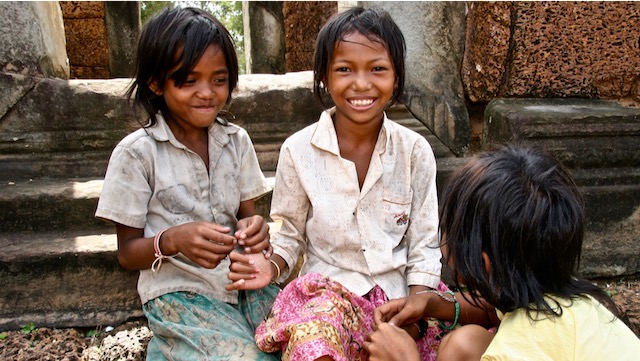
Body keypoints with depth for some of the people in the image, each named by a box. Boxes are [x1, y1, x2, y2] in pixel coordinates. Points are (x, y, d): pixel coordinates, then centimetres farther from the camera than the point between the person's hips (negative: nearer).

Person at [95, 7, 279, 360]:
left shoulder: (236, 140, 4)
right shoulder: (136, 153, -7)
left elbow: (246, 215, 8)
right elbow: (127, 253, -2)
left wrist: (255, 230, -15)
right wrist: (172, 240, -23)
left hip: (241, 281, 4)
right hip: (178, 292, -4)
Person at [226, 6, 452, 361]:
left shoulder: (415, 151, -3)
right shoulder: (298, 150, -6)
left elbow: (423, 245, 2)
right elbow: (290, 235, 4)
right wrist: (272, 266, -16)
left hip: (399, 290, 3)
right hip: (328, 289, -2)